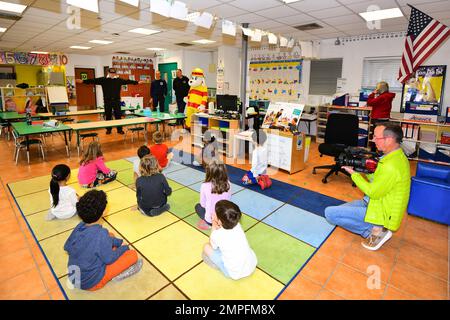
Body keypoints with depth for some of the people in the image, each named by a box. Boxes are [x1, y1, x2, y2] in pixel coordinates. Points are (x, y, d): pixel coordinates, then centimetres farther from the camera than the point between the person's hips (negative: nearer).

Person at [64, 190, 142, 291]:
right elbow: (109, 259, -22)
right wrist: (124, 248, 0)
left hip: (74, 277, 7)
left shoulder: (80, 226, -12)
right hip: (91, 282, -7)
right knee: (132, 254, -5)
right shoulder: (101, 234, -34)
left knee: (110, 236, 13)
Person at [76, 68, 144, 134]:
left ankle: (119, 129, 12)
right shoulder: (103, 79, 1)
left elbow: (127, 81, 5)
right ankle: (108, 129, 17)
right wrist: (83, 81, -10)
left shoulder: (119, 80, 6)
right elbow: (93, 80, -3)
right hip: (107, 101, 0)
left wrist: (137, 82, 2)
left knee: (118, 115, 3)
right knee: (108, 116, 7)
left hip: (117, 100, 0)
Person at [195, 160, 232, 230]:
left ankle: (207, 223, 11)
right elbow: (229, 199, 1)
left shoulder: (205, 186, -22)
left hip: (211, 219, -3)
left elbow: (203, 204, -7)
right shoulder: (227, 184, -15)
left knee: (198, 206, 27)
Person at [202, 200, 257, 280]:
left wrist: (214, 228, 1)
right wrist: (219, 228, -1)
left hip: (235, 275, -5)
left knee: (207, 247, 1)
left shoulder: (217, 235, -23)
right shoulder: (238, 225, -10)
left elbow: (213, 245, 2)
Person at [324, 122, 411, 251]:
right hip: (378, 202, 10)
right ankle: (376, 229, 9)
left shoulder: (391, 166, -30)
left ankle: (373, 230, -8)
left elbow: (373, 193, -20)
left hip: (381, 214, -10)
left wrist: (354, 173, -13)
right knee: (338, 210, 18)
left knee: (330, 213, -15)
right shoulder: (397, 155, 3)